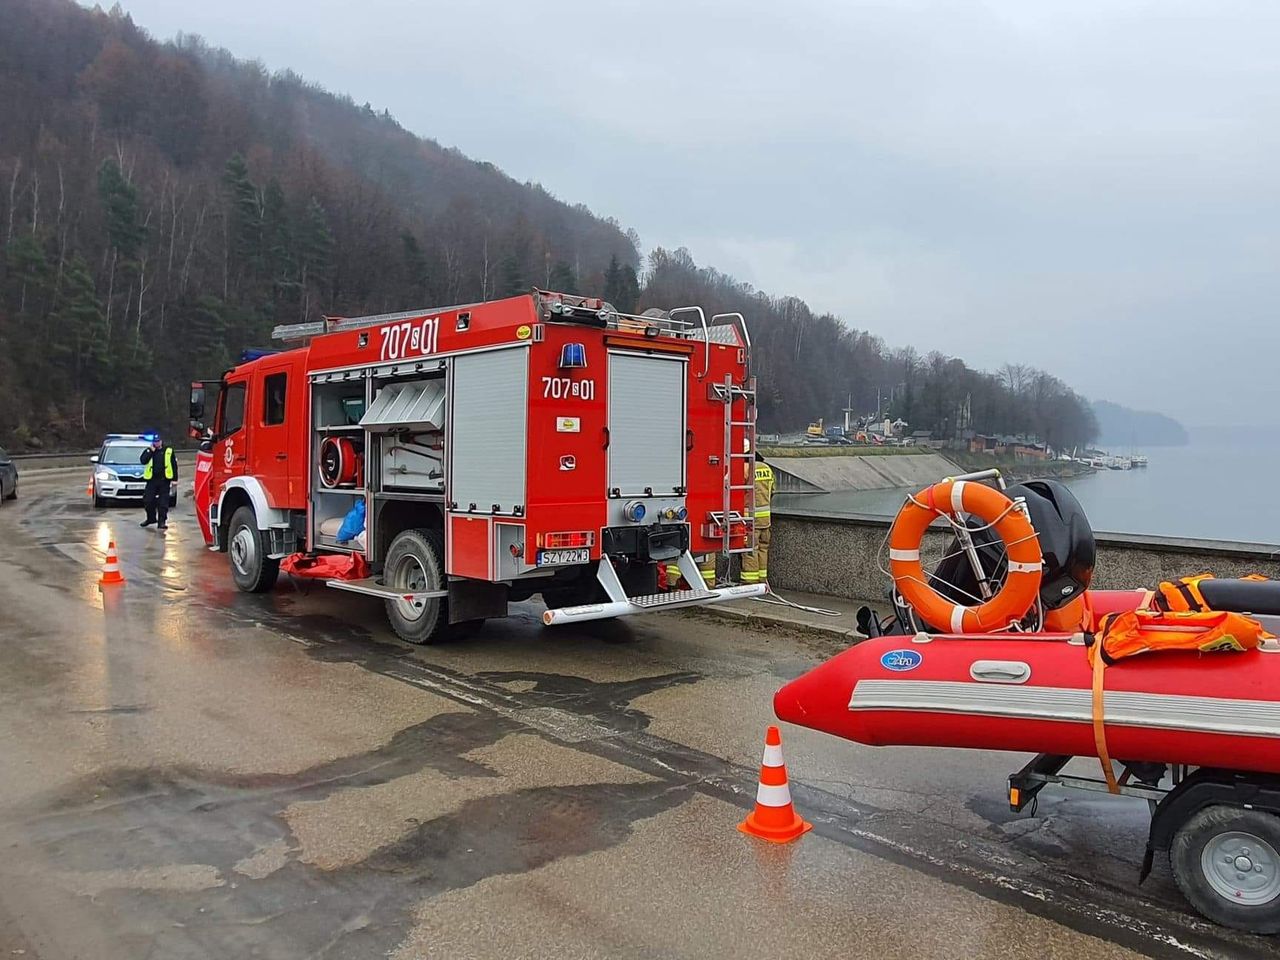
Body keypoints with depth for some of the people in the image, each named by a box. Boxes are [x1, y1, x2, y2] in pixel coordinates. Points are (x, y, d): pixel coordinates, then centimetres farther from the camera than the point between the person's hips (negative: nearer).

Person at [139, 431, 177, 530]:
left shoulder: (169, 451, 5)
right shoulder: (148, 451, 8)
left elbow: (174, 465, 6)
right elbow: (142, 460, -9)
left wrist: (174, 479, 1)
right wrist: (151, 451, -12)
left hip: (164, 480, -2)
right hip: (152, 479, 2)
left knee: (163, 502, -3)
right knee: (148, 501, 4)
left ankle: (162, 521, -1)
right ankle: (151, 518, 23)